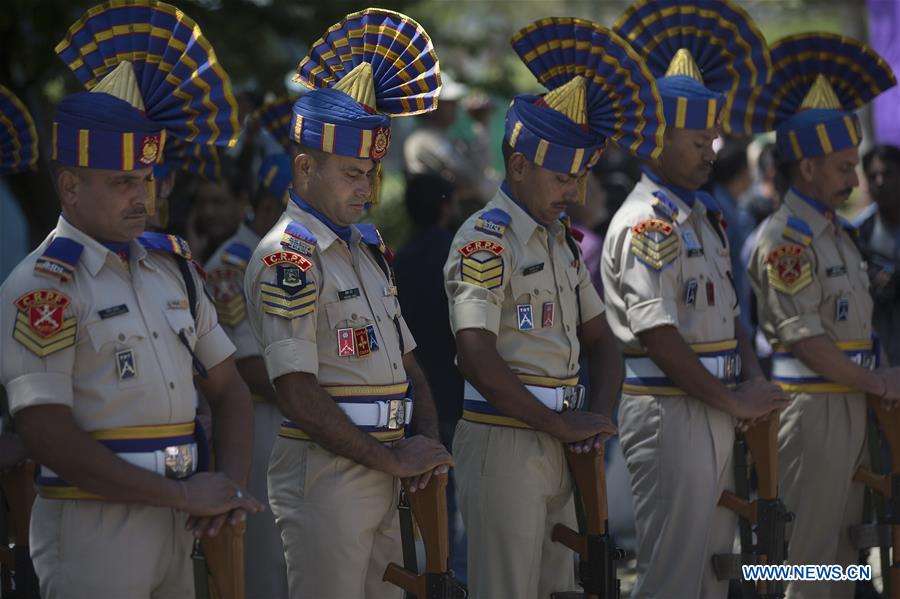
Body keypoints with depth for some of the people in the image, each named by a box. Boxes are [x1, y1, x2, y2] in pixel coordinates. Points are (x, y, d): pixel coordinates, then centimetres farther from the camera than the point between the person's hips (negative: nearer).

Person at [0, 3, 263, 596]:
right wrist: (184, 494, -14)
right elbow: (49, 437, -16)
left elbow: (228, 387, 16)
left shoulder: (172, 266, 12)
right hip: (91, 526, -6)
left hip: (174, 526, 7)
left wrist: (231, 484, -2)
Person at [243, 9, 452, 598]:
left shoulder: (368, 249, 15)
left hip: (380, 475, 8)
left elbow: (406, 361, 20)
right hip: (324, 474, -8)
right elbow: (299, 395, -19)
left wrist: (427, 442, 1)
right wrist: (393, 459, -14)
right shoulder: (286, 258, -12)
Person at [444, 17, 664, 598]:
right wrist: (563, 426, -16)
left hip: (556, 444, 8)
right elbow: (478, 360, -21)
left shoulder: (563, 241, 15)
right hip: (503, 441, -8)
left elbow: (601, 342, 17)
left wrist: (598, 415, -3)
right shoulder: (485, 239, -12)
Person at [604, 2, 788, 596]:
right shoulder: (646, 223, -13)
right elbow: (659, 337, -20)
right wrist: (733, 402, -14)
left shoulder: (707, 217, 16)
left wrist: (753, 383, 2)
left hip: (715, 412, 9)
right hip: (670, 413, -9)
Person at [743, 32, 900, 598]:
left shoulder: (839, 231, 16)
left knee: (843, 546, 13)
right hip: (813, 405, -9)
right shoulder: (786, 237, -13)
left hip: (852, 403, 9)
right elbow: (804, 337, -18)